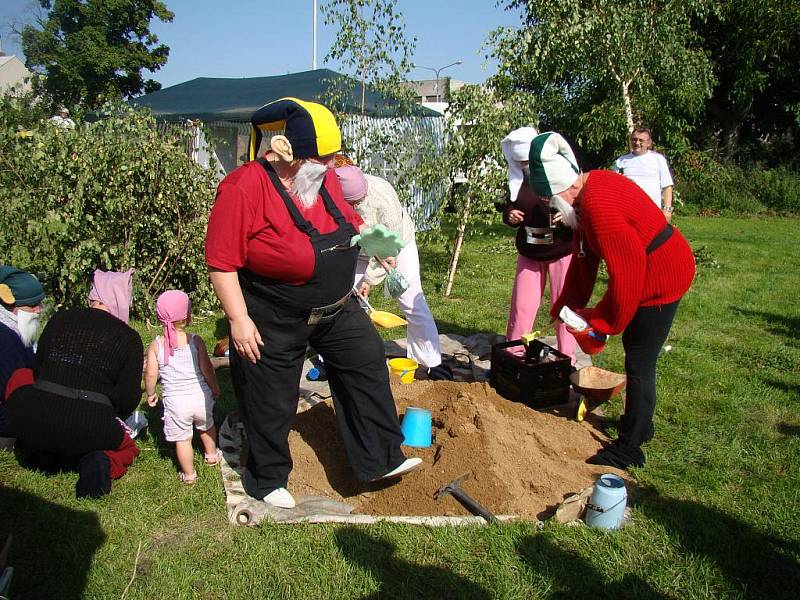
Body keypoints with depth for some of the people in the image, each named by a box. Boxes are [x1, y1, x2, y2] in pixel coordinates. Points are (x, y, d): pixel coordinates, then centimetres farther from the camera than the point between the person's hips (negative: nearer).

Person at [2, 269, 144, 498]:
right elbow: (128, 400, -2)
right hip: (90, 426, -2)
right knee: (126, 447, 28)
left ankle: (40, 454, 11)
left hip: (33, 420, 2)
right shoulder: (128, 338, 3)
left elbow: (36, 370, 16)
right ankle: (101, 462, -8)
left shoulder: (60, 319, 10)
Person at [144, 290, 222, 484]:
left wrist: (150, 394, 10)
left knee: (182, 439, 13)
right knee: (206, 426, 28)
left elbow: (151, 374, -7)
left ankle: (189, 474, 24)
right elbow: (206, 369, -10)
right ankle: (212, 454, 48)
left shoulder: (155, 346, -8)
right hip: (200, 395, 1)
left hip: (175, 401, -1)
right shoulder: (196, 341, -11)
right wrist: (214, 388, 6)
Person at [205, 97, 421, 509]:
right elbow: (221, 261, -24)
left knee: (368, 368, 9)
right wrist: (239, 320, -24)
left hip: (337, 309, 7)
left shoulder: (323, 178, -4)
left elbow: (347, 219, 17)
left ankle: (382, 459, 24)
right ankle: (268, 479, 34)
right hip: (273, 321, -7)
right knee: (272, 402, 10)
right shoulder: (245, 188, -26)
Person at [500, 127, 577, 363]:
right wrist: (510, 216, -10)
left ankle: (566, 361, 18)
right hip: (529, 253, 4)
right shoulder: (519, 179, 0)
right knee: (521, 306, 7)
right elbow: (510, 209, 13)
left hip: (562, 251, -3)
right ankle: (513, 355, 21)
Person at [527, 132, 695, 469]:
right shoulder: (588, 190, 3)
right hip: (653, 268, 11)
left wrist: (601, 323, -15)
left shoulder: (599, 207, -30)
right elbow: (584, 258, 9)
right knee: (635, 351, 22)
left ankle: (629, 448, 11)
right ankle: (639, 424, 40)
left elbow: (625, 271, -27)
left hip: (661, 277, -11)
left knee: (639, 363, -2)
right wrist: (566, 307, 10)